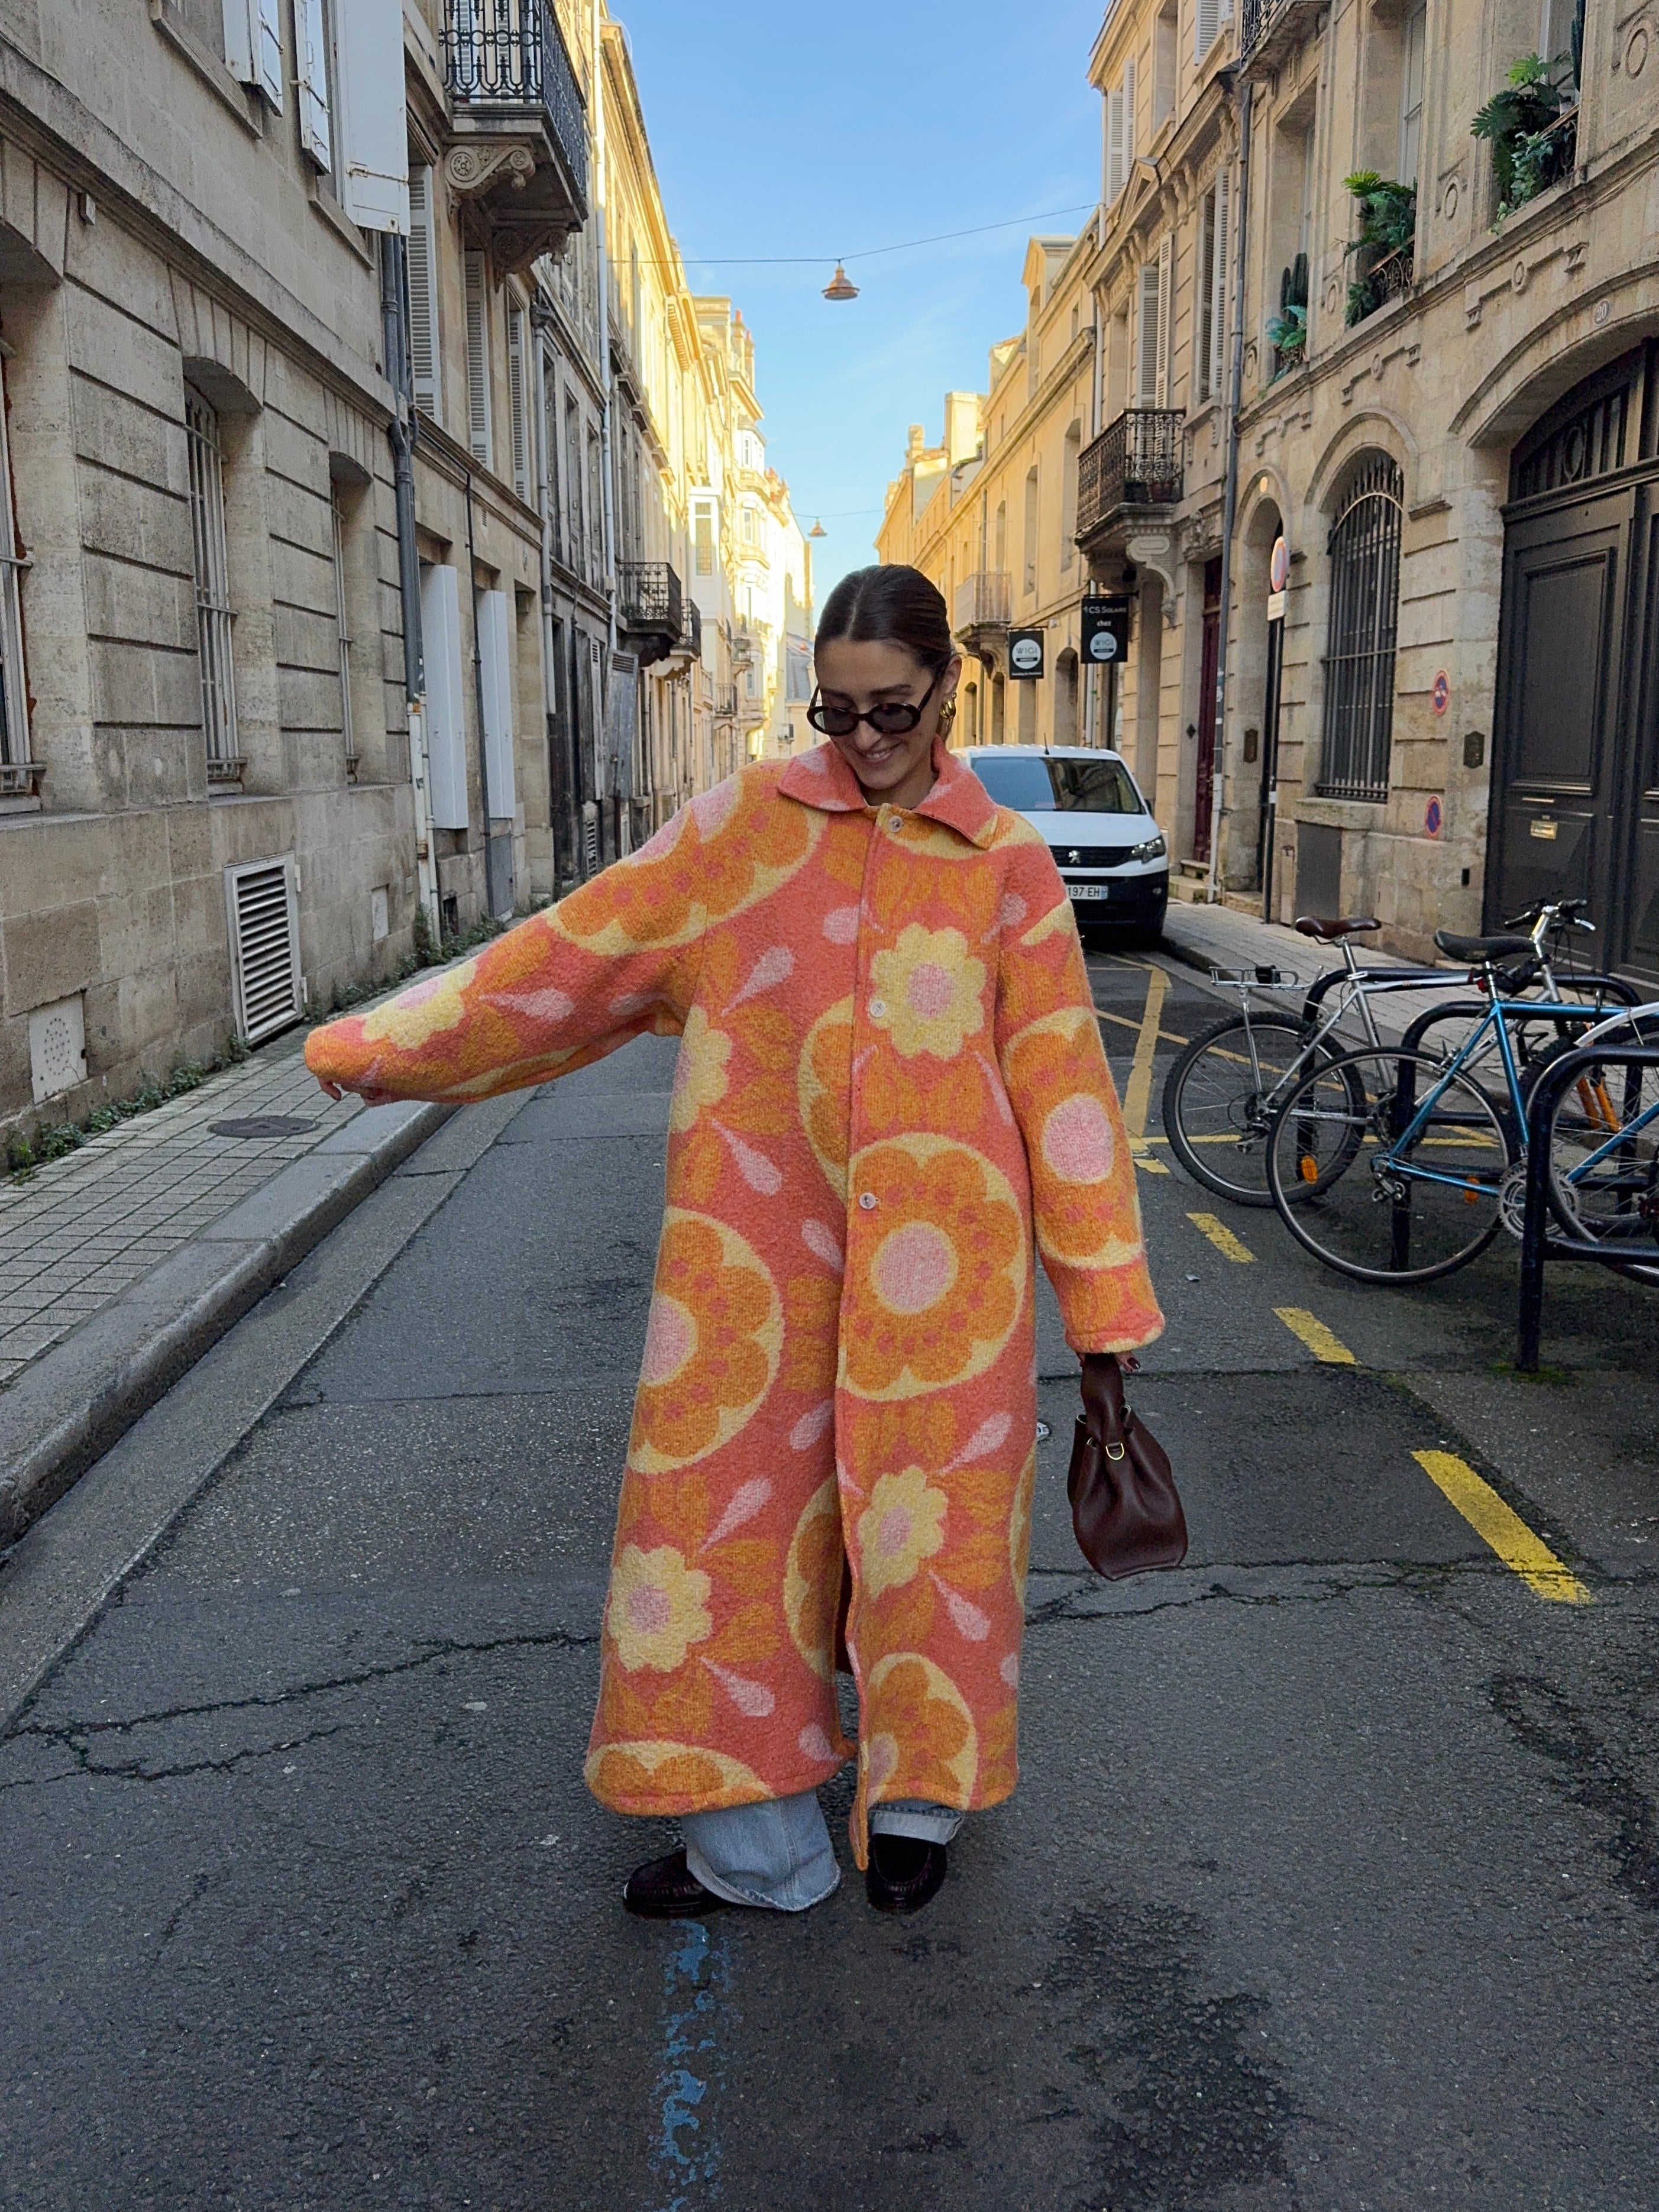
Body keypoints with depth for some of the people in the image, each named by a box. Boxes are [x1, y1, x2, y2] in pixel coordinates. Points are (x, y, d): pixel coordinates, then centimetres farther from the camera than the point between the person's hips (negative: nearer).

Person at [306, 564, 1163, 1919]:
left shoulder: (1008, 863, 3)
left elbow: (1060, 1081, 2)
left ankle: (918, 1801, 35)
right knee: (733, 1506, 4)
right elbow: (584, 949, 4)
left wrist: (1104, 1309, 1)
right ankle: (755, 1846, 24)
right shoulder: (751, 819, 3)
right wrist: (383, 1047, 5)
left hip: (938, 1256, 0)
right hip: (762, 1240, 1)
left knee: (929, 1515, 8)